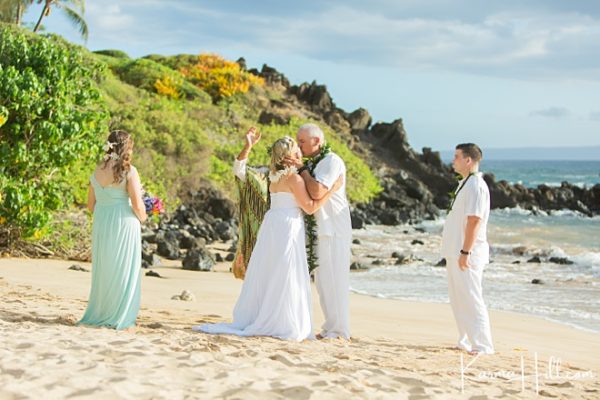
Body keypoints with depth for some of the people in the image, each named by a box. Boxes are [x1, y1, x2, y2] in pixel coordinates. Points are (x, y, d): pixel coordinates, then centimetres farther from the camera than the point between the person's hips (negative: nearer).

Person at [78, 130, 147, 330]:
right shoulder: (128, 171, -11)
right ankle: (119, 318, 9)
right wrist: (142, 218, 6)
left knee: (102, 271, 16)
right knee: (123, 272, 5)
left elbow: (91, 204, 11)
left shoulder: (97, 171, 6)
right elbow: (137, 205, -14)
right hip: (124, 224, -6)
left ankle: (97, 315, 24)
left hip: (101, 224, 6)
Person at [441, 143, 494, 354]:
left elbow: (475, 221, -22)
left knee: (471, 300, -9)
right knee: (458, 300, 15)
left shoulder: (476, 186, -16)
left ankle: (482, 345, -5)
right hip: (455, 253, 11)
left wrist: (465, 252, -25)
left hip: (466, 254, -11)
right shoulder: (465, 184, 17)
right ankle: (466, 342, 22)